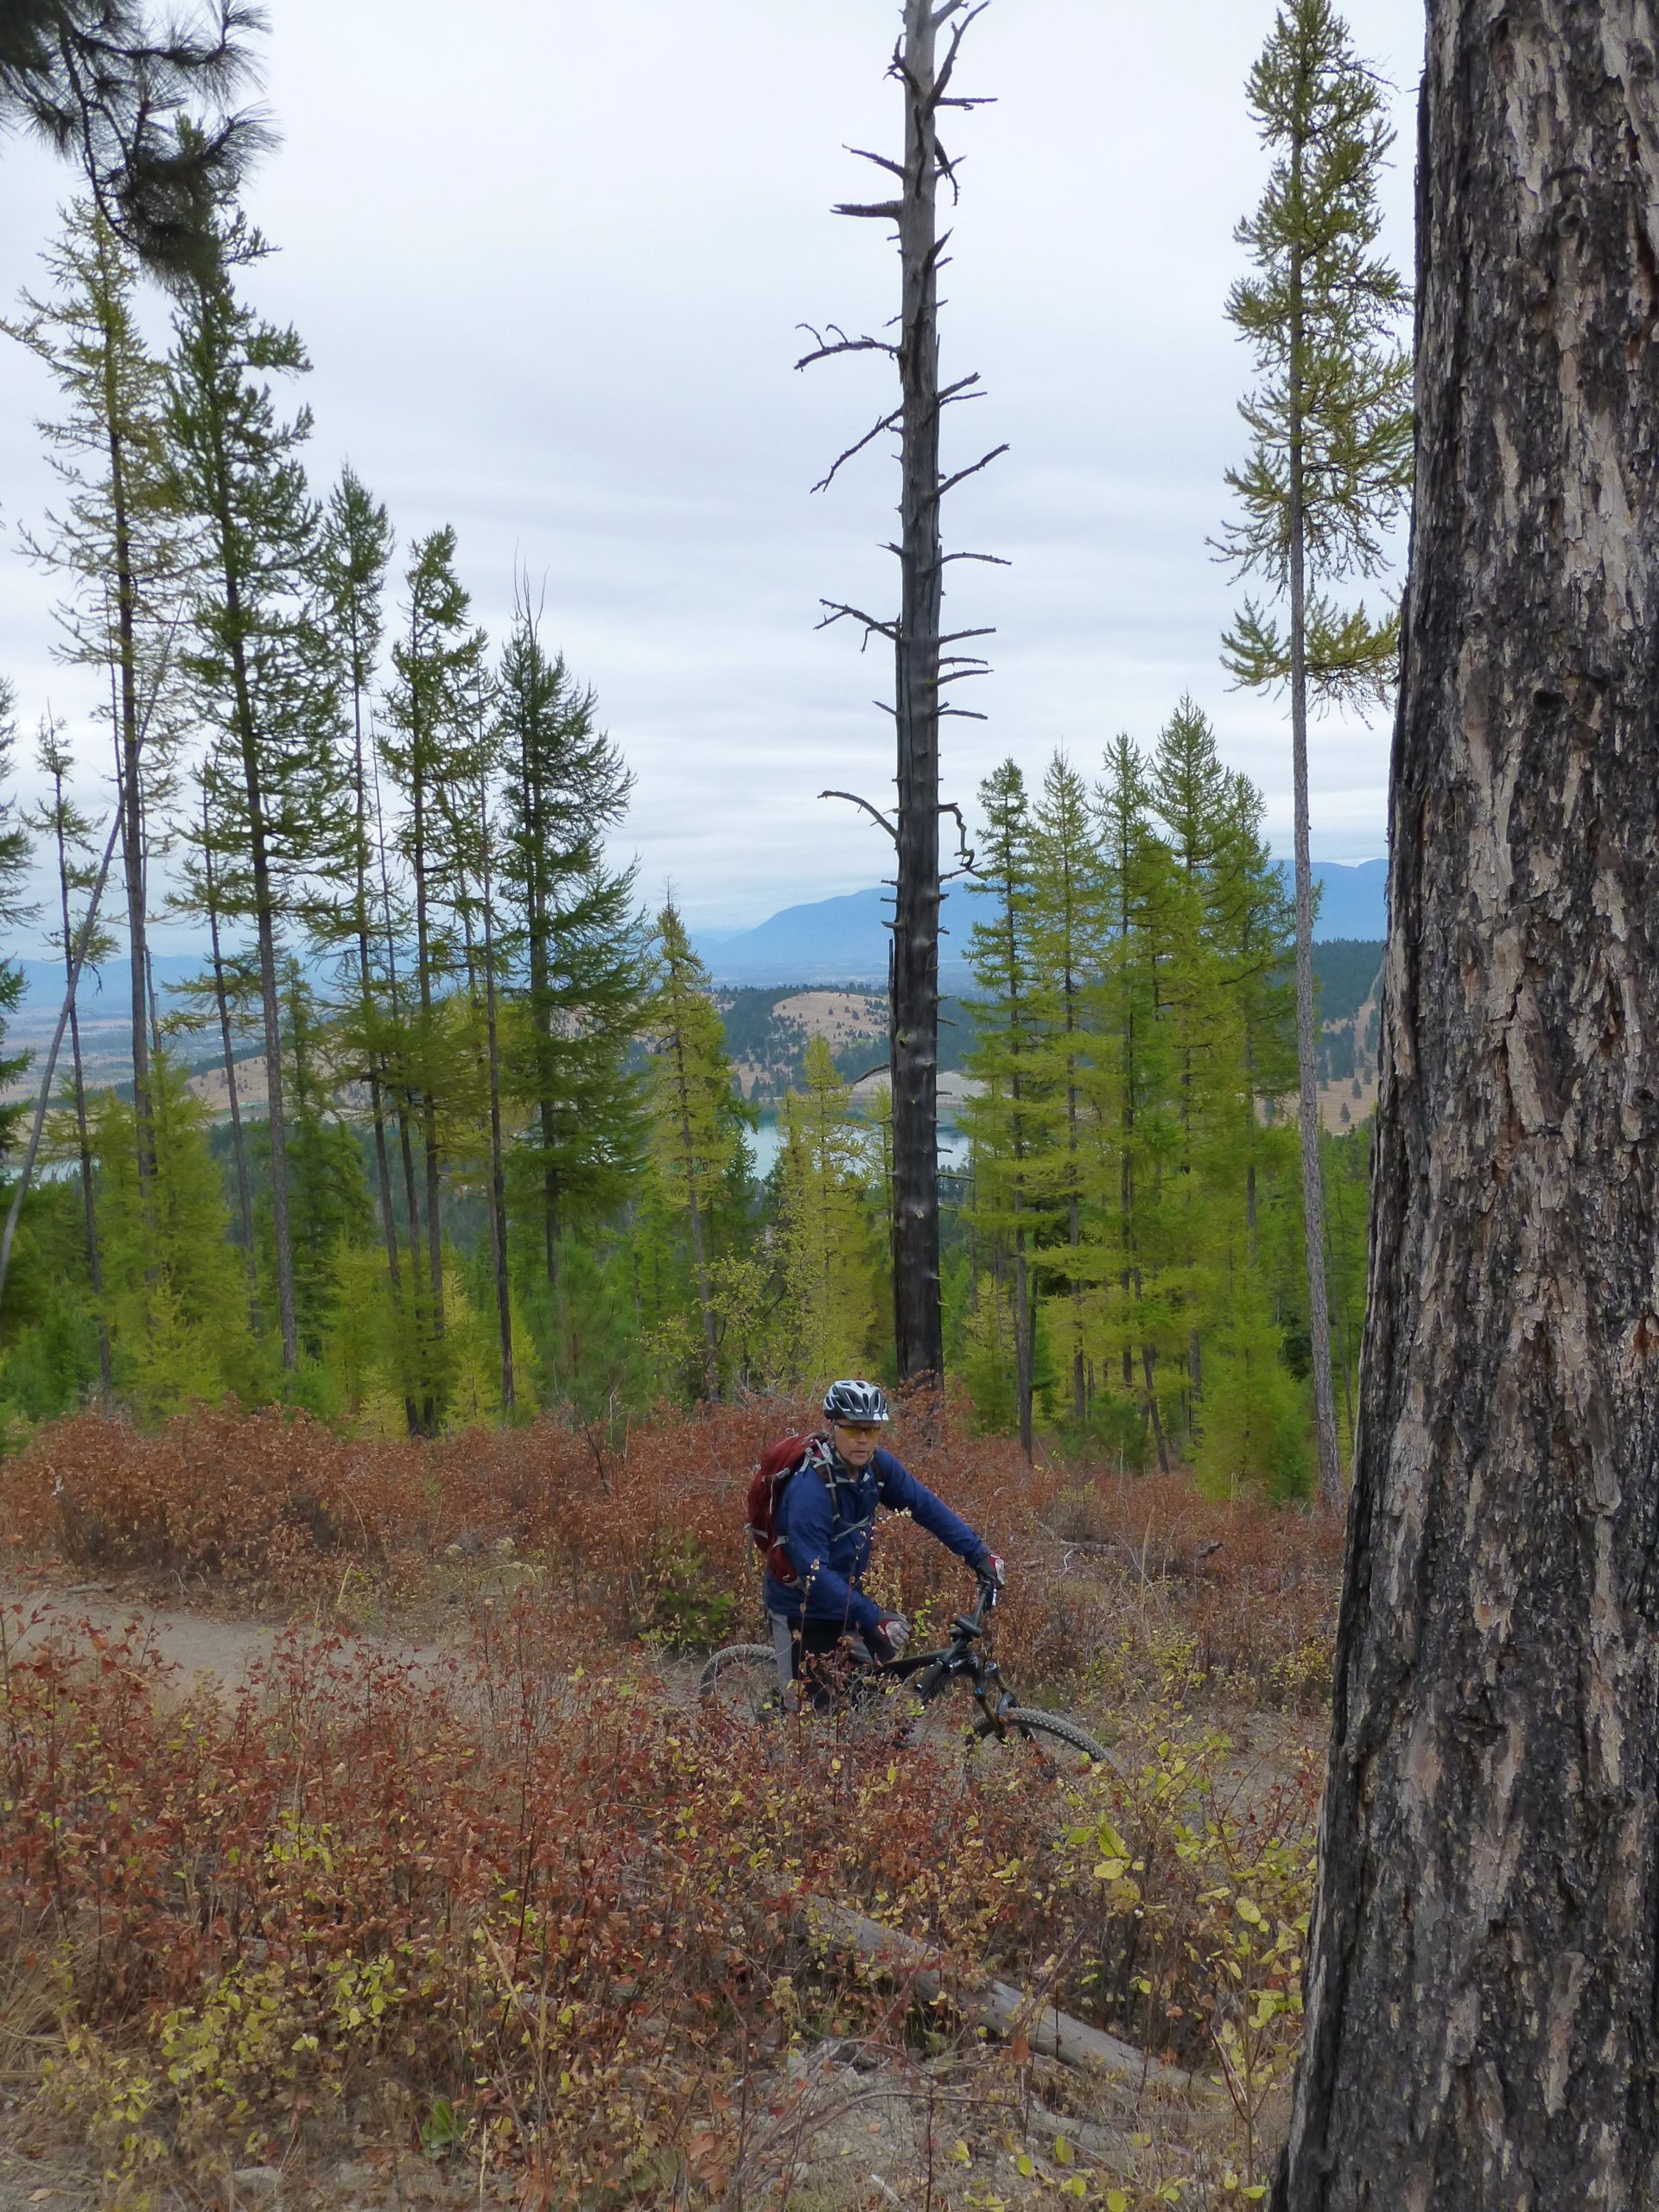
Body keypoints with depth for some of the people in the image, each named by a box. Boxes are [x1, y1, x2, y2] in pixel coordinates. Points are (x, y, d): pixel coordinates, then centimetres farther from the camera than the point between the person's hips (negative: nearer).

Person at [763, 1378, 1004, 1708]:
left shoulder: (876, 1465, -9)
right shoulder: (809, 1487, -30)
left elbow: (926, 1506, 0)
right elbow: (813, 1572, -33)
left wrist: (978, 1553, -6)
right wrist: (873, 1619, -36)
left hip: (846, 1599, 7)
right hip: (803, 1615, -7)